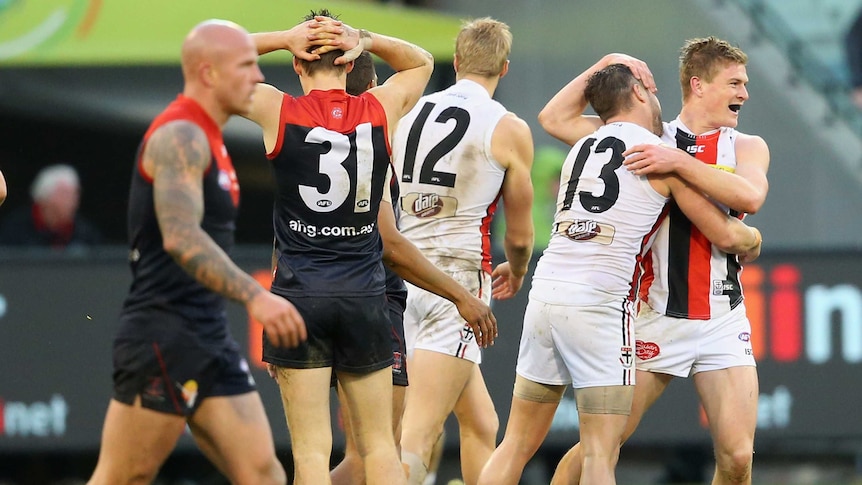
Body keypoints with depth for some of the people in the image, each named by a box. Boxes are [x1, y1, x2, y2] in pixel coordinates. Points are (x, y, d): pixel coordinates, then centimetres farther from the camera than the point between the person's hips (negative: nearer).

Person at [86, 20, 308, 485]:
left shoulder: (204, 140, 18)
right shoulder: (181, 136, -13)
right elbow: (181, 238, -28)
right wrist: (254, 296, -37)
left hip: (208, 340, 10)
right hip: (163, 338, -10)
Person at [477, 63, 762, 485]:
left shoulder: (580, 149, 20)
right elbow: (726, 236, 6)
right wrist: (751, 239, 28)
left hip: (546, 290, 6)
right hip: (601, 305, -6)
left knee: (518, 443, 13)